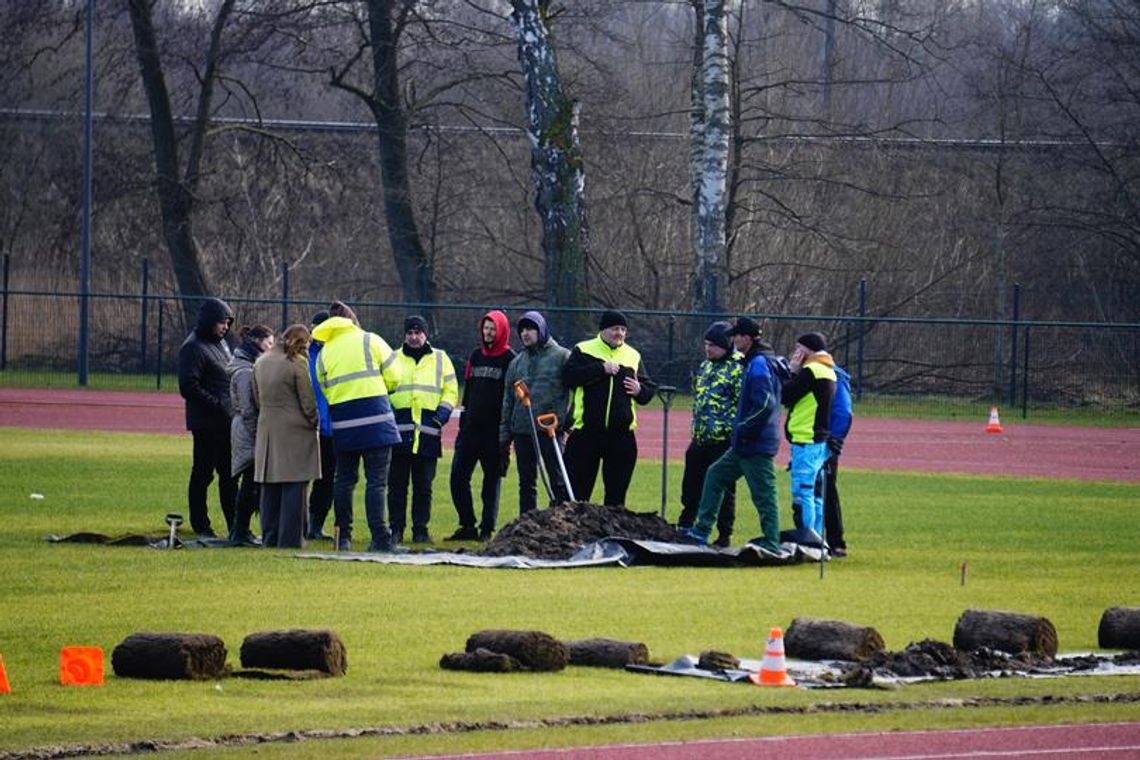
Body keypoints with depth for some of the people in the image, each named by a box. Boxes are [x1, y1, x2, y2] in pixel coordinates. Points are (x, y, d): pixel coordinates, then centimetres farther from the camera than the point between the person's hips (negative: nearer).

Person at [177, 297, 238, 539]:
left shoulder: (221, 343, 17)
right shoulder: (193, 348, -12)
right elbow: (189, 387, -19)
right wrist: (218, 406, -20)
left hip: (227, 422, 9)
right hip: (206, 424, -9)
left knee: (229, 475, 11)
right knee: (202, 474, -1)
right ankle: (200, 526, 6)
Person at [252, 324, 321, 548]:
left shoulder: (260, 363, 9)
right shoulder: (298, 364, -11)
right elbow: (309, 403, -9)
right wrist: (316, 422, 6)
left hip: (267, 429, 6)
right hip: (295, 432, -6)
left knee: (270, 489, 11)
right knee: (294, 489, -3)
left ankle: (269, 536, 13)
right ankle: (290, 539, -4)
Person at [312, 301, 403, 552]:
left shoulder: (323, 353, 10)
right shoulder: (370, 341, 2)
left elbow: (323, 390, 7)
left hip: (342, 424, 3)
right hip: (375, 418, -3)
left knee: (344, 480, 14)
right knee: (376, 481, -4)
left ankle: (343, 536, 17)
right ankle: (379, 538, -10)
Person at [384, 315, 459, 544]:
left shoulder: (440, 359, 12)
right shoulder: (394, 359, 12)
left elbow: (451, 391, 10)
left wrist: (441, 416, -4)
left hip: (428, 432, 0)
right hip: (399, 431, 0)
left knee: (423, 485, 2)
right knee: (397, 484, -1)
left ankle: (421, 529, 7)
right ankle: (396, 529, 4)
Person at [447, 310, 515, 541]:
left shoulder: (509, 359, -3)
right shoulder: (476, 356, 15)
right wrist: (463, 422, 14)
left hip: (494, 429, -6)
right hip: (471, 427, 6)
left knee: (492, 479, 1)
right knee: (458, 476, -1)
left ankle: (487, 529, 6)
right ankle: (467, 526, 7)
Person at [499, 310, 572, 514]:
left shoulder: (561, 356, 0)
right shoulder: (516, 363, 16)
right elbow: (508, 400, 18)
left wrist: (570, 419, -12)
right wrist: (504, 435, 13)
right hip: (522, 430, 5)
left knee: (558, 481, -6)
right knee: (526, 483, 9)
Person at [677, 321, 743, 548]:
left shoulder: (738, 369, -12)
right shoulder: (706, 366, 15)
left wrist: (730, 430, -19)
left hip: (723, 441, -8)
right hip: (700, 439, 8)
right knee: (691, 485, 15)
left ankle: (724, 535, 6)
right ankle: (685, 525, 28)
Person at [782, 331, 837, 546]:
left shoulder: (810, 371, -13)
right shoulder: (828, 371, 16)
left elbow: (786, 396, -12)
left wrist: (792, 372, 0)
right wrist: (796, 373, 11)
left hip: (806, 442, -10)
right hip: (820, 440, 10)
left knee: (802, 491, -10)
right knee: (814, 493, 13)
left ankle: (805, 537, -13)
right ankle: (816, 540, 15)